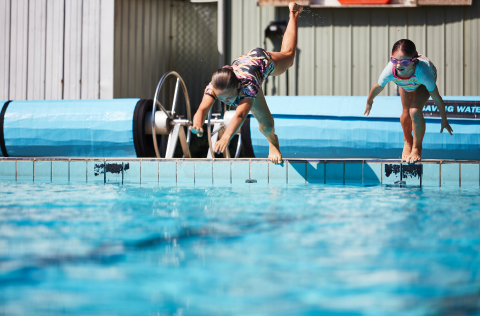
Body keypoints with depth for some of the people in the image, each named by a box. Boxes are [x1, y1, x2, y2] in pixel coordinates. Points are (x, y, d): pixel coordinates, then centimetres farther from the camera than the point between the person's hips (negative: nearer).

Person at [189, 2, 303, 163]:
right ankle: (272, 141, 40)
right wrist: (197, 125, -81)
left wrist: (226, 137, -85)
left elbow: (240, 115, -68)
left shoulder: (247, 85, -54)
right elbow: (202, 109, -57)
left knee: (288, 55, 33)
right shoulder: (214, 86, -44)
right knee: (266, 124, 1)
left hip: (262, 58, -2)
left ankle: (293, 14, 59)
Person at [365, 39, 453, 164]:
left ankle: (417, 148, 6)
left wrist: (444, 120, -20)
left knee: (415, 112, -19)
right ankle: (407, 142, 38)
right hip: (405, 82, 3)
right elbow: (378, 88, -17)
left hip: (423, 82, -3)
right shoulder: (389, 72, -42)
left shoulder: (422, 72, -49)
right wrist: (369, 102, 3)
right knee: (406, 114, 4)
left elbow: (437, 98, -33)